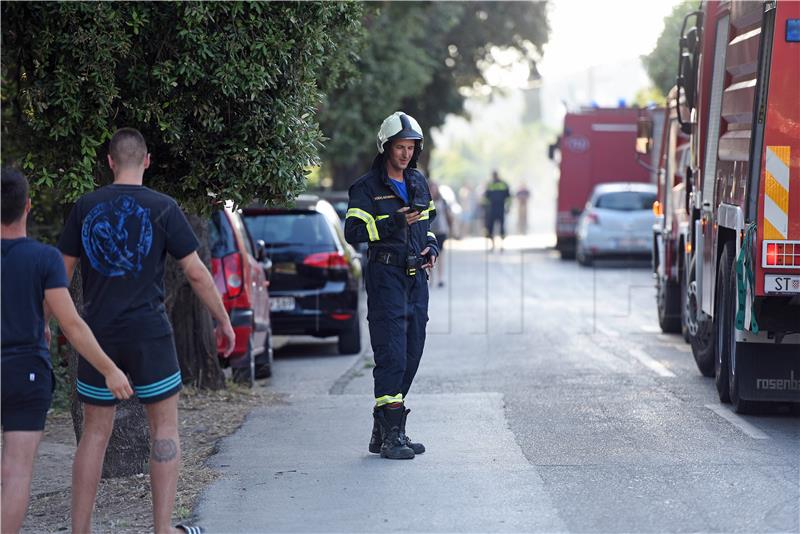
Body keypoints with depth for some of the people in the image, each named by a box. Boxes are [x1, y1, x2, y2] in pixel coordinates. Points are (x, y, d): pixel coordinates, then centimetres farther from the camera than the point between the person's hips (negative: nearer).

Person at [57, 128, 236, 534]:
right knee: (164, 429, 7)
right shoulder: (162, 208, -4)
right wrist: (223, 320, 9)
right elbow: (196, 273, -2)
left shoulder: (86, 207, 3)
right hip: (148, 335, -3)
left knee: (95, 434, 9)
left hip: (98, 336, 3)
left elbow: (62, 271, 7)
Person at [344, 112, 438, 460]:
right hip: (386, 277, -7)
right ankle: (390, 435, -9)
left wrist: (431, 248, 8)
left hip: (416, 278, 7)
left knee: (411, 354, 8)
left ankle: (383, 431, 16)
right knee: (391, 355, -12)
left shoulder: (418, 183, 16)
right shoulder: (367, 187, -5)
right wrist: (395, 222, -23)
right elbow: (353, 232, -14)